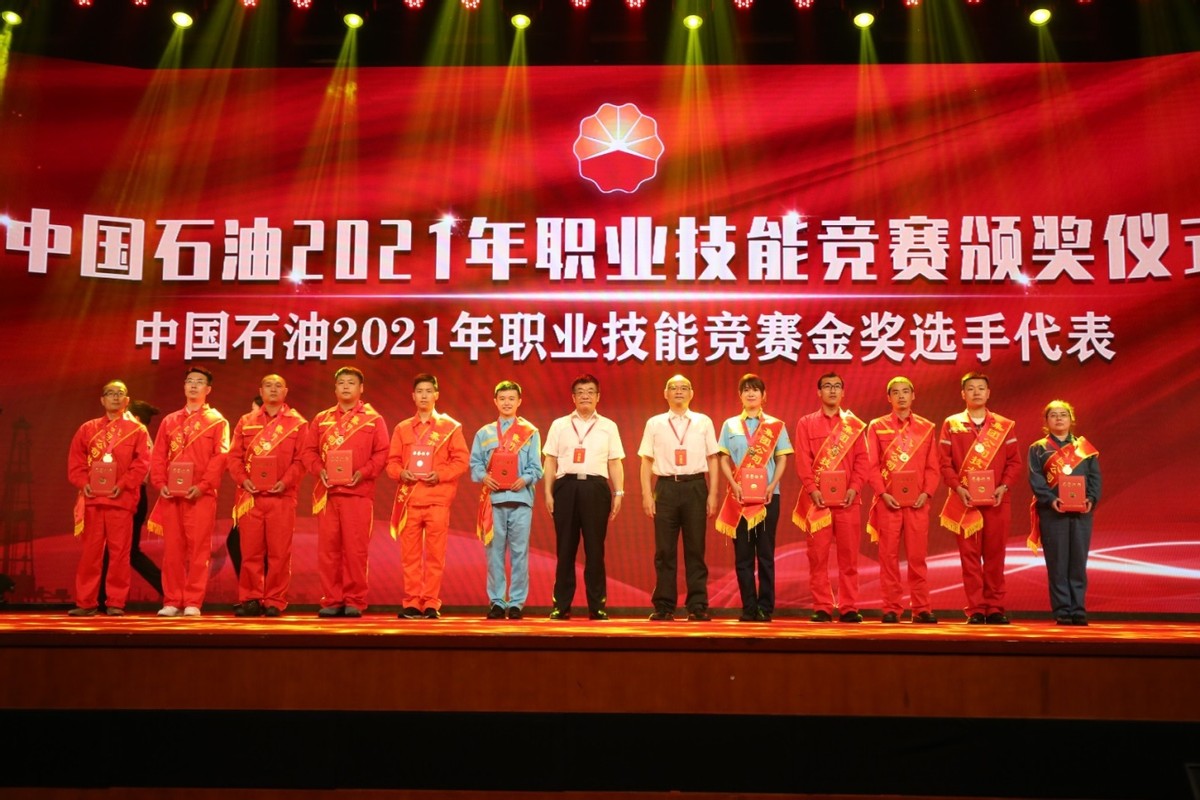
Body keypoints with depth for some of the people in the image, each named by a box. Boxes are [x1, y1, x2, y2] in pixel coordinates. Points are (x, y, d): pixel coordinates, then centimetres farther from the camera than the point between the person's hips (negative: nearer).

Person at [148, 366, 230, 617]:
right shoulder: (169, 421, 17)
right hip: (171, 495, 4)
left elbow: (221, 457, -5)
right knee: (172, 549, 4)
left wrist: (203, 485, -16)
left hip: (201, 495, -3)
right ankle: (172, 602, 10)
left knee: (198, 549, -4)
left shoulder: (216, 420, 5)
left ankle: (193, 603, 1)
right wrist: (160, 483, -4)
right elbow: (158, 456, 12)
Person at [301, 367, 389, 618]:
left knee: (355, 548, -3)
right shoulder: (322, 419, 15)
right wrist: (319, 469, -7)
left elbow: (382, 453, 1)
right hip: (327, 492, 3)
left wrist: (363, 472, -13)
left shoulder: (373, 419, 6)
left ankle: (355, 601, 5)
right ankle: (331, 601, 10)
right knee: (327, 548, 3)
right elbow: (308, 451, 12)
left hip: (358, 492, -3)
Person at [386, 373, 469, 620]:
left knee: (435, 555, -1)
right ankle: (411, 603, 9)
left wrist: (441, 475, -13)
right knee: (410, 554, 2)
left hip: (438, 499, -2)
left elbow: (461, 460, 2)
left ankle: (431, 604, 5)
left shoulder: (450, 426, 6)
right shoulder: (402, 428, 12)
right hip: (409, 499, 2)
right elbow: (392, 461, 12)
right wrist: (400, 472, -8)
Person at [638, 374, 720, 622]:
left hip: (695, 486, 0)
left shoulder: (704, 422, 8)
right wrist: (647, 495, 0)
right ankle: (664, 606, 10)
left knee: (695, 549, 2)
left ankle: (697, 606, 9)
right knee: (664, 550, 3)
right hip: (666, 487, 0)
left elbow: (712, 460, 8)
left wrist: (712, 494, 1)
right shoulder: (654, 423, 8)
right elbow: (646, 461, 7)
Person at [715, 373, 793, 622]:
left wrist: (772, 486, -11)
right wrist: (734, 485, -10)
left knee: (765, 553, 0)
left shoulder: (776, 425, 7)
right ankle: (749, 608, 7)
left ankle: (765, 607, 5)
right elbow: (724, 460, 5)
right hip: (739, 496, 1)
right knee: (743, 554, 1)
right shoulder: (730, 425, 9)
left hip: (767, 495, -1)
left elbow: (782, 460, 4)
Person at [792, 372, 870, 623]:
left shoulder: (855, 424, 11)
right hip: (817, 498, -1)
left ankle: (849, 607, 9)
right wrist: (812, 489, -12)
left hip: (848, 498, 1)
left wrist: (854, 487, -9)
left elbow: (861, 459, 5)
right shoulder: (806, 423, 7)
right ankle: (822, 607, 6)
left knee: (849, 555, 2)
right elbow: (802, 460, 0)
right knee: (818, 555, 0)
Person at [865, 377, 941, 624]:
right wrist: (883, 493, -11)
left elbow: (933, 466, 7)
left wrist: (927, 493, -7)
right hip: (888, 500, -1)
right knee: (889, 555, 1)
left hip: (917, 501, 1)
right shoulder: (877, 426, 5)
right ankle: (891, 608, 7)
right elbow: (872, 465, 1)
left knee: (918, 556, 3)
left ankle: (921, 608, 9)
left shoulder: (927, 427, 9)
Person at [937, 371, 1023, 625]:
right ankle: (975, 610, 5)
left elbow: (1014, 462, 6)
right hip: (965, 501, -1)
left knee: (995, 555, 4)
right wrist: (958, 487, -12)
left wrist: (1003, 487, -9)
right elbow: (944, 462, 1)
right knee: (969, 555, 0)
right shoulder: (952, 424, 5)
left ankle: (995, 608, 13)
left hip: (997, 501, 1)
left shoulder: (1005, 426, 8)